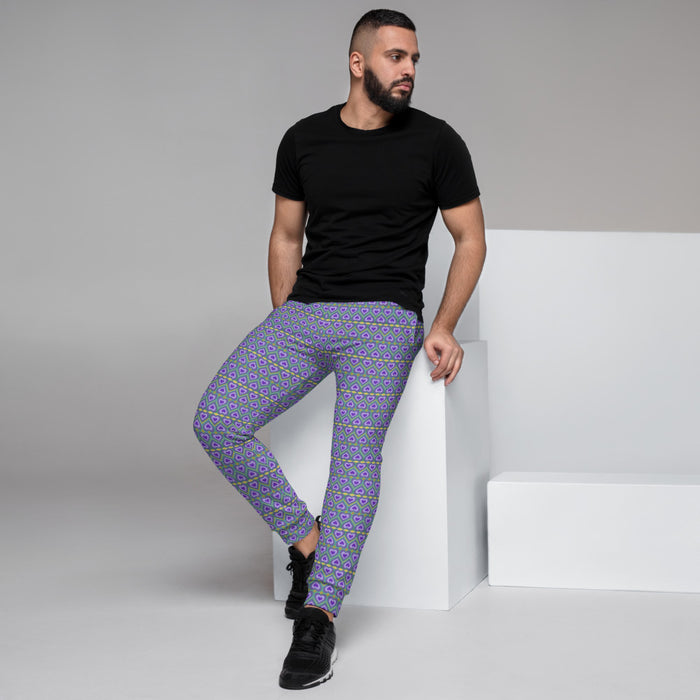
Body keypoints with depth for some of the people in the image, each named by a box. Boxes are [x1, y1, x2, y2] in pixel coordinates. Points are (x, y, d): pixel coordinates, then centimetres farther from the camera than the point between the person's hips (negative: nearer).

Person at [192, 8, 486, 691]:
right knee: (216, 423, -16)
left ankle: (318, 619, -28)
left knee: (356, 447, -27)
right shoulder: (304, 140, 9)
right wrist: (282, 327, 8)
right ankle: (306, 537, 1)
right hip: (304, 311, 4)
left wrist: (443, 326, -4)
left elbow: (470, 239, 8)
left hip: (383, 319, -3)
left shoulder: (435, 141, 2)